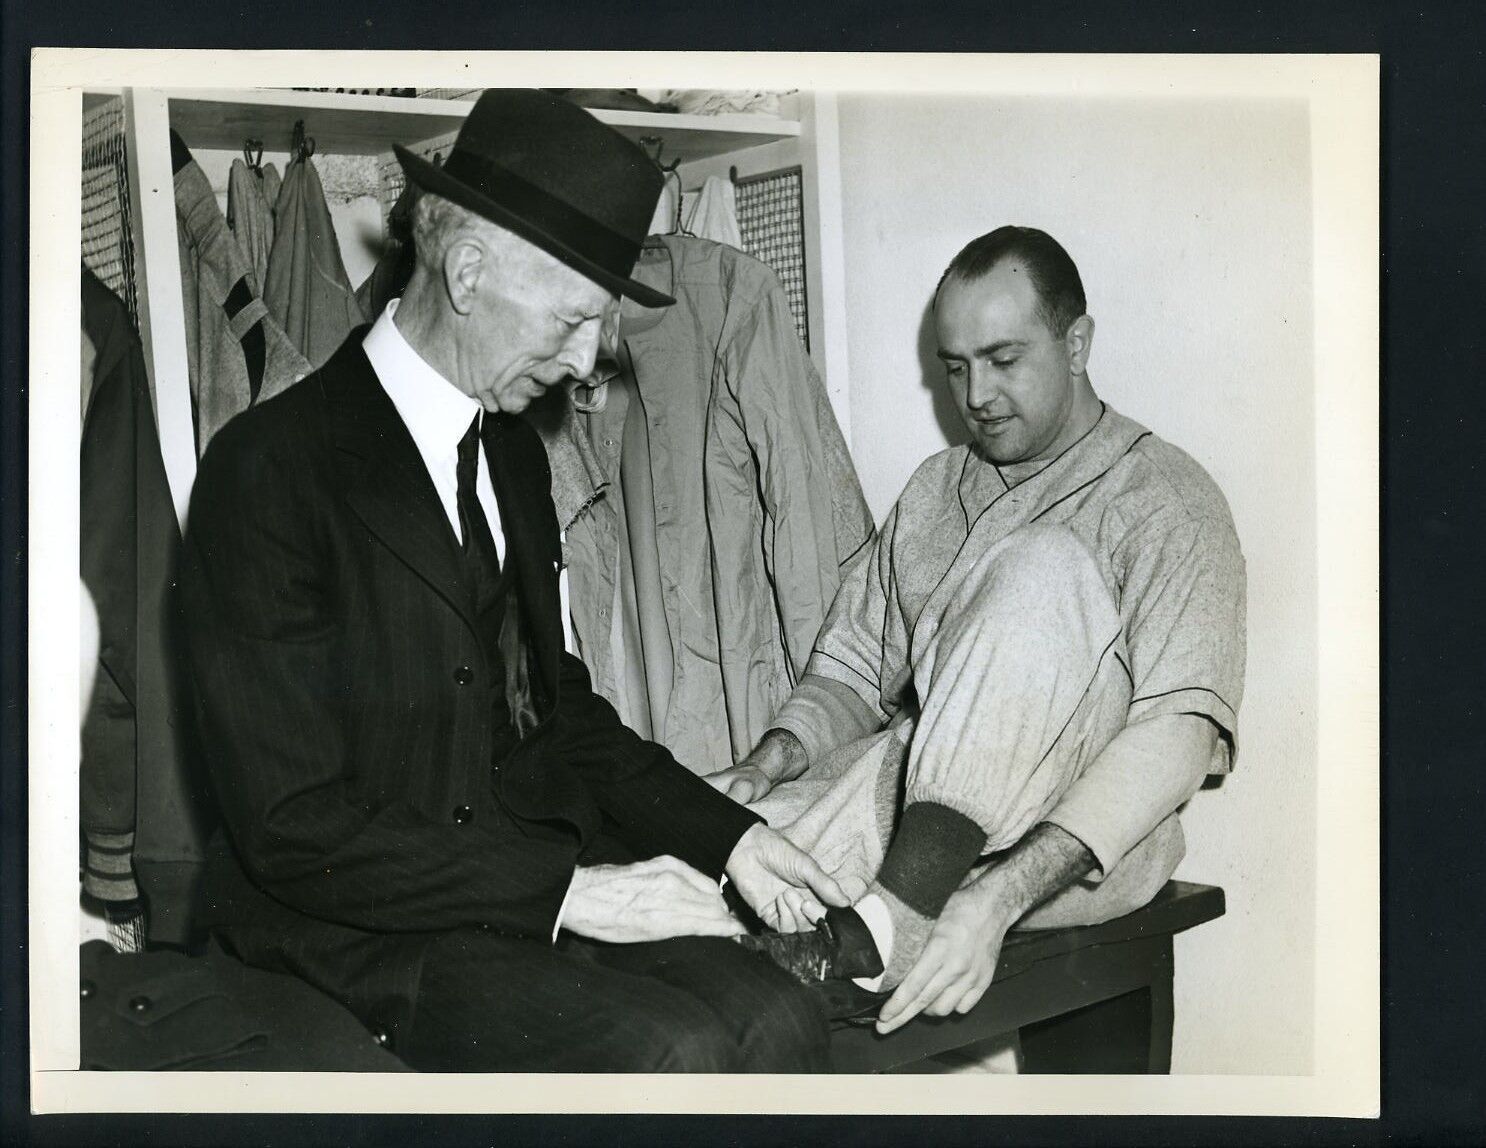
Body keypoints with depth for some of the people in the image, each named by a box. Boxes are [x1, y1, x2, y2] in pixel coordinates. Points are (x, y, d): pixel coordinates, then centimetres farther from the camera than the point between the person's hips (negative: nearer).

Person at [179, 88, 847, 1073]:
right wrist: (563, 890, -19)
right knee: (676, 1054, -26)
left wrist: (726, 834, 5)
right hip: (368, 922, -6)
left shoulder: (514, 451, 11)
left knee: (779, 1021, -16)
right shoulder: (269, 470, -14)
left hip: (538, 867, 7)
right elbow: (293, 831, -17)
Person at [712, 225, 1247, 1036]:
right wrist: (772, 761, -7)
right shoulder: (935, 490, 20)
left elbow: (1178, 731, -15)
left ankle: (886, 928, -39)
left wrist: (999, 899, -30)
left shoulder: (1166, 498, -1)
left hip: (1084, 835, -4)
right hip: (915, 795, 4)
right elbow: (851, 668, 17)